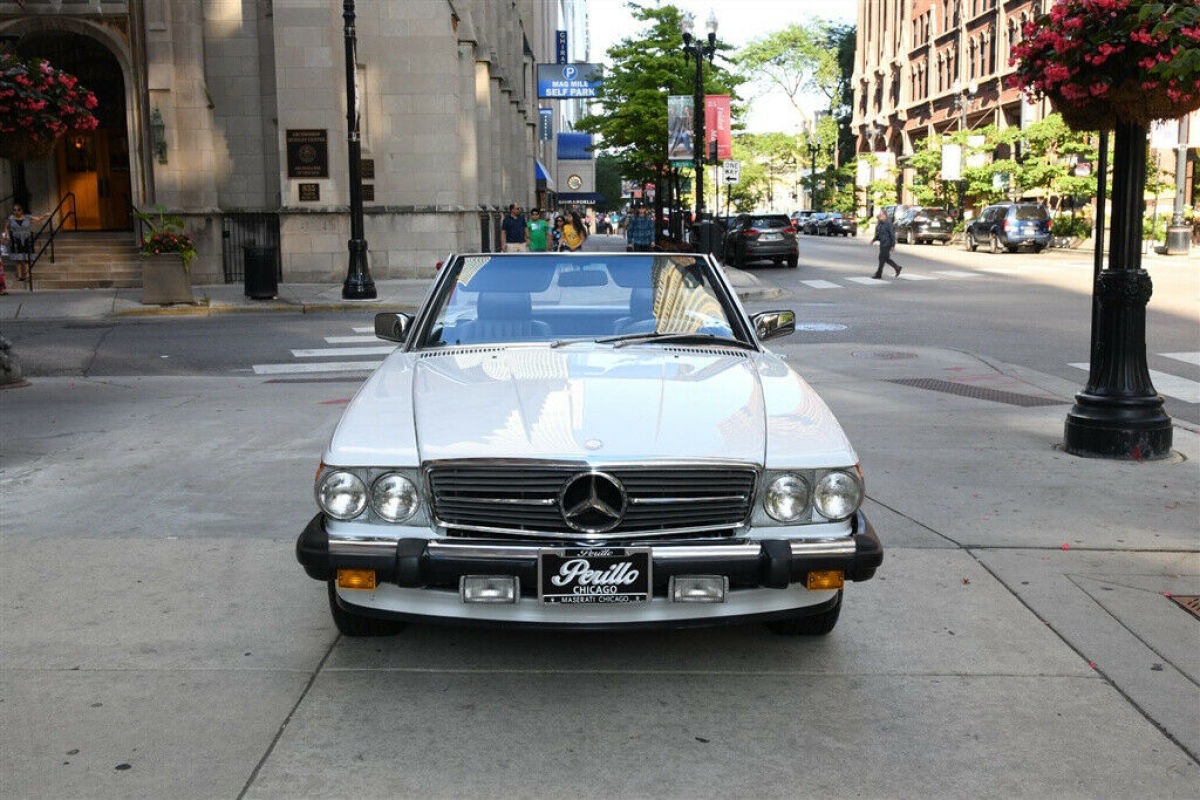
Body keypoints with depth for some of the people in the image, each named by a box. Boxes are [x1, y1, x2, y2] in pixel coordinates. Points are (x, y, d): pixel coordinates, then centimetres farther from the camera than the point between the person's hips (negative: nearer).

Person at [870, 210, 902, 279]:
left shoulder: (888, 224, -15)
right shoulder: (879, 224, 10)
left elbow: (892, 235, -15)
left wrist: (893, 245, -16)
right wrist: (874, 239, 5)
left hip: (887, 244, -9)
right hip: (882, 244, 9)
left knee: (882, 259, -6)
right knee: (886, 259, 14)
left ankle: (878, 275, -1)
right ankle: (897, 267, 28)